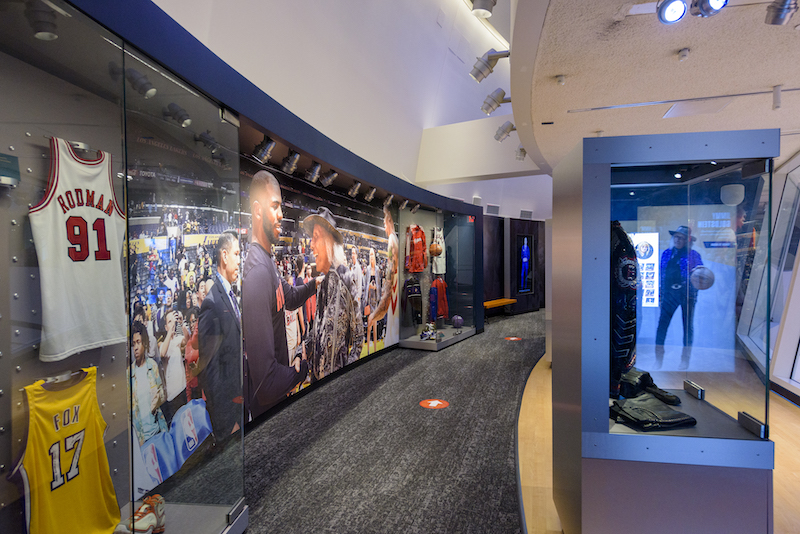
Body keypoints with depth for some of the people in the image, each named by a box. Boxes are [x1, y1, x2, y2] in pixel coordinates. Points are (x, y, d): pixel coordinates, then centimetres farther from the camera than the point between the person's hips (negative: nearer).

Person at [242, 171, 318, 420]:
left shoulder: (268, 260, 2)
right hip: (264, 407, -9)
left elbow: (289, 297, 23)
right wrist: (299, 370, -15)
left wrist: (313, 285, 5)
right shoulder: (257, 271, -30)